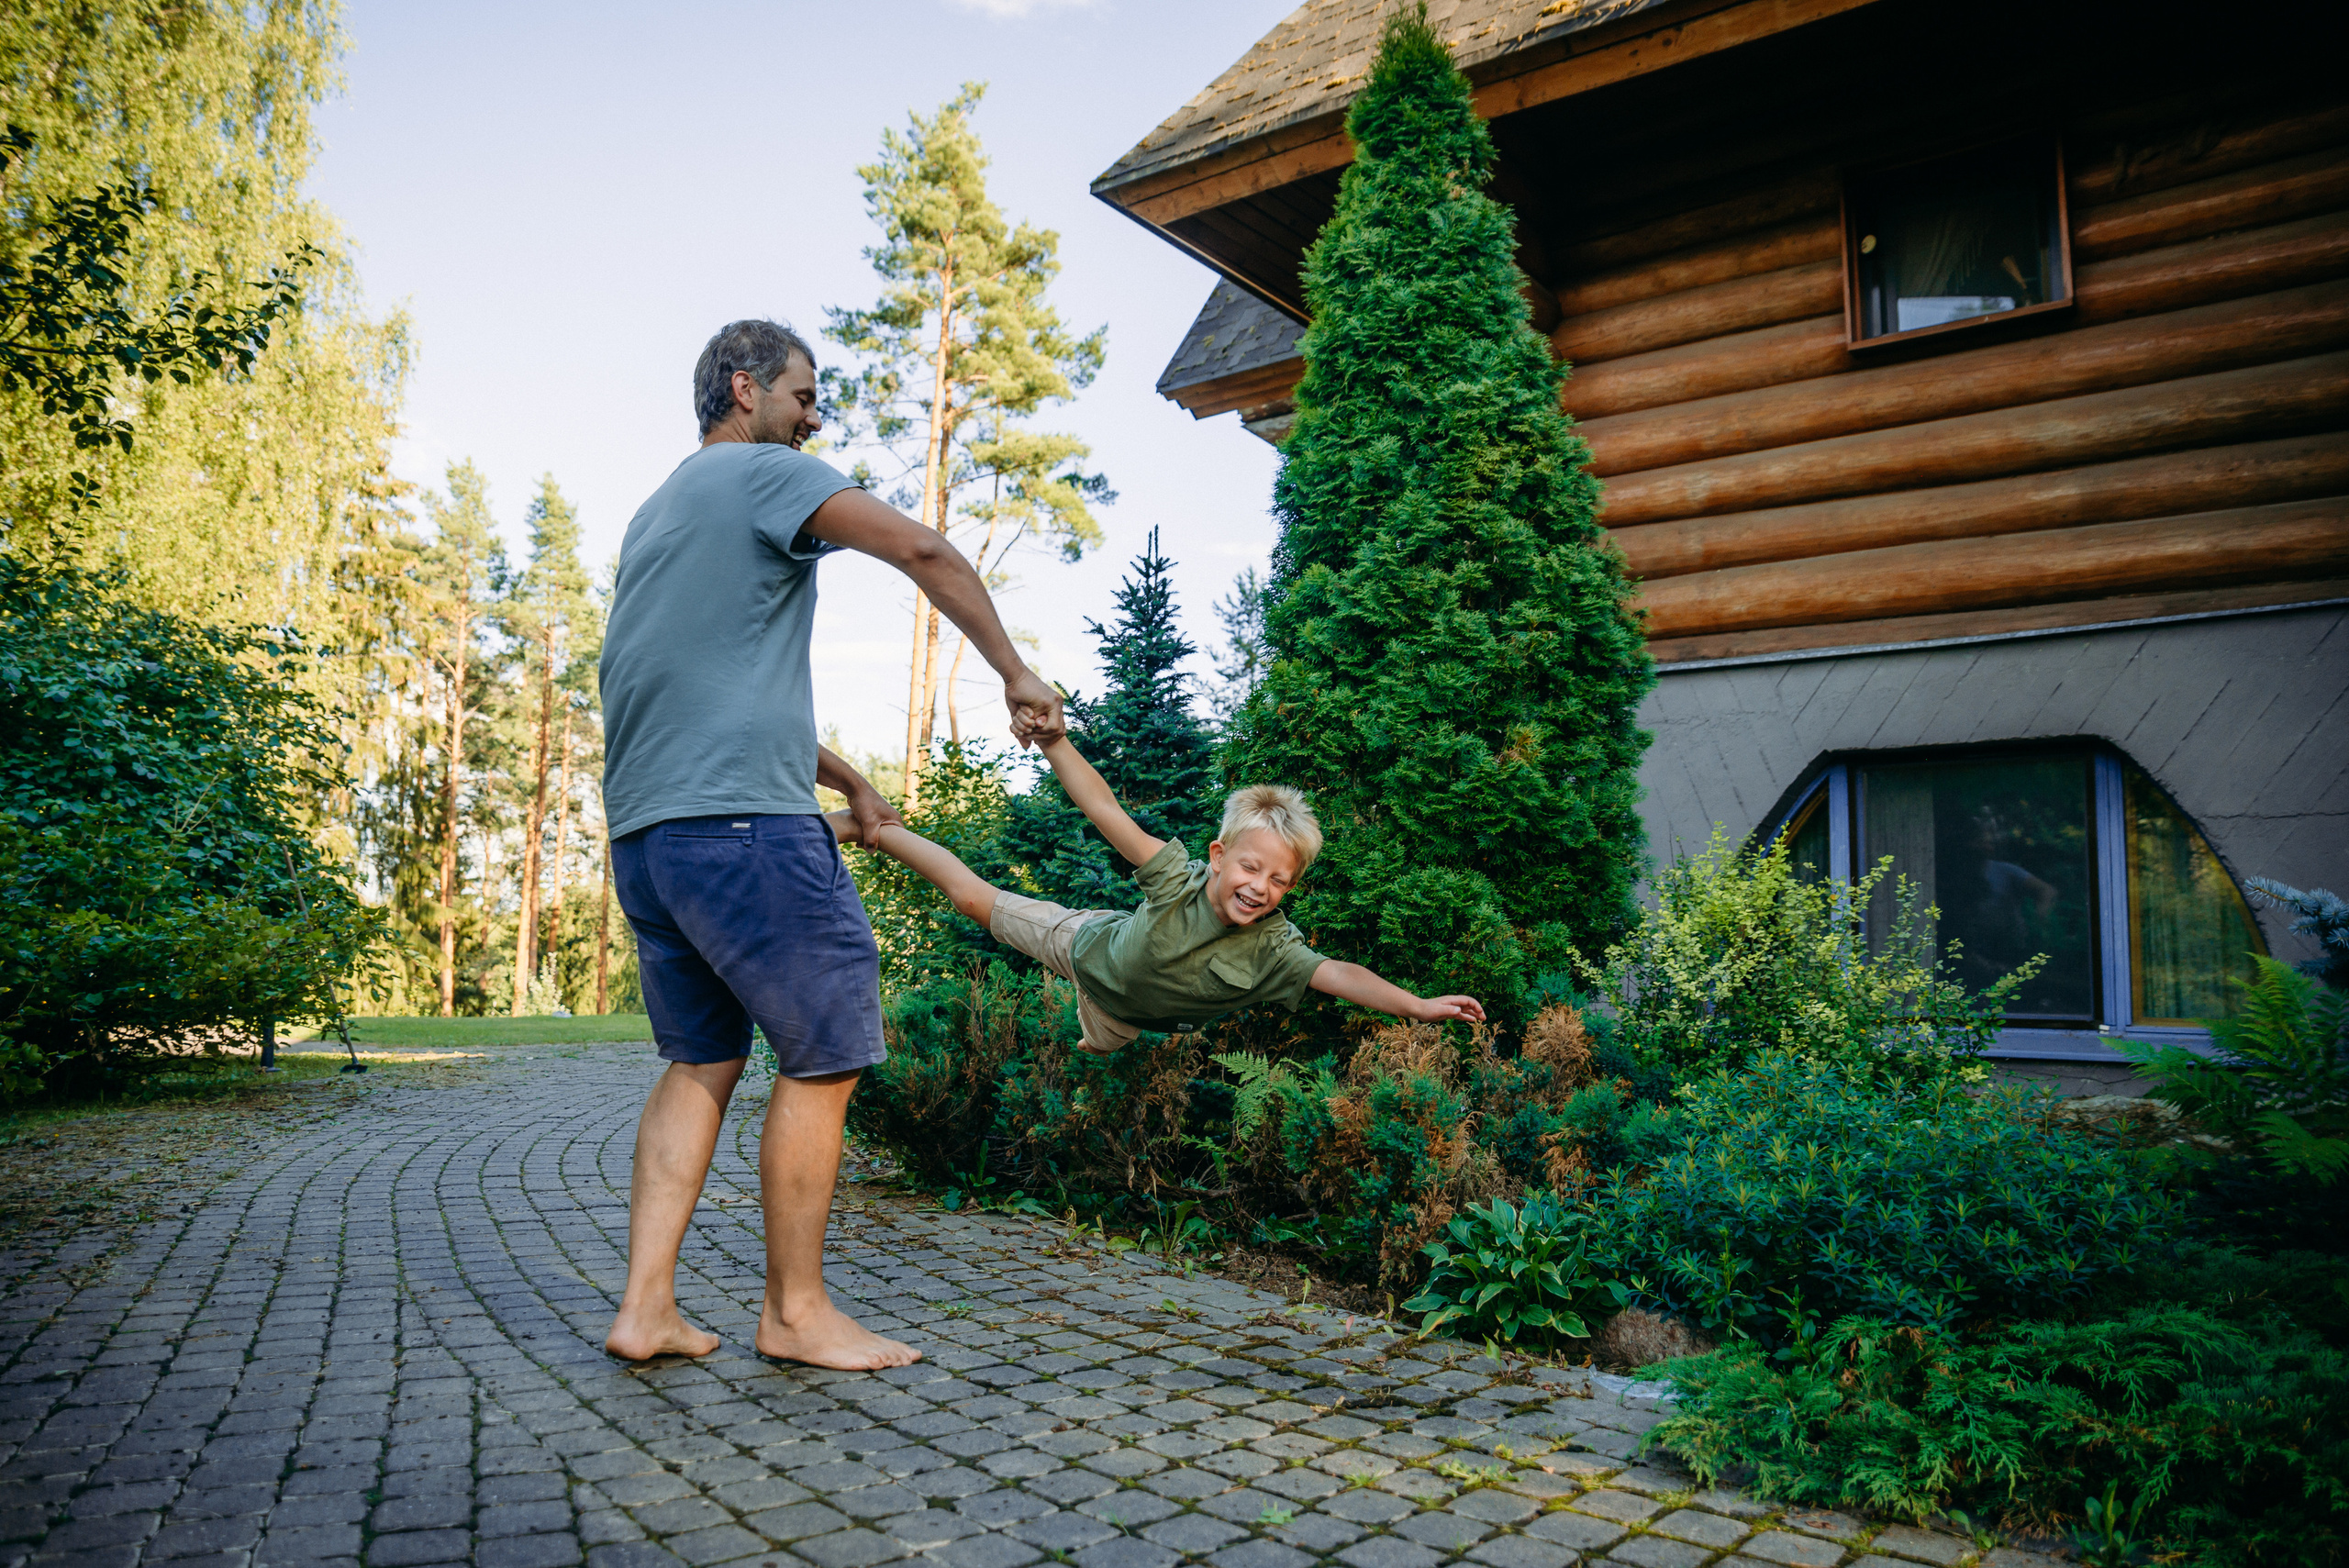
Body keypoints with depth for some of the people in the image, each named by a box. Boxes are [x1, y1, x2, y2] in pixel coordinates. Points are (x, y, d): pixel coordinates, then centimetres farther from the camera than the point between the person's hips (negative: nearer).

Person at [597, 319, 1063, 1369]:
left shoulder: (654, 518, 27)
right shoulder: (766, 473, 0)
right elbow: (922, 550, -15)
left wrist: (846, 779, 29)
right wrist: (1015, 674, -5)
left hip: (643, 834, 9)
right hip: (740, 822, -9)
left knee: (701, 1062, 15)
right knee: (825, 1057, 0)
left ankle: (646, 1307, 13)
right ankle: (796, 1310, 9)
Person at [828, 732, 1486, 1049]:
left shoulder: (1271, 948, -34)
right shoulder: (1178, 879, -38)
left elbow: (1339, 974, -43)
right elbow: (1109, 813, -42)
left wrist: (1417, 1005, -56)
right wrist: (1056, 744, -54)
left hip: (1124, 1013, 3)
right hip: (1092, 945, -3)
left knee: (1095, 1056, 30)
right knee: (976, 898, 7)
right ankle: (876, 828, 29)